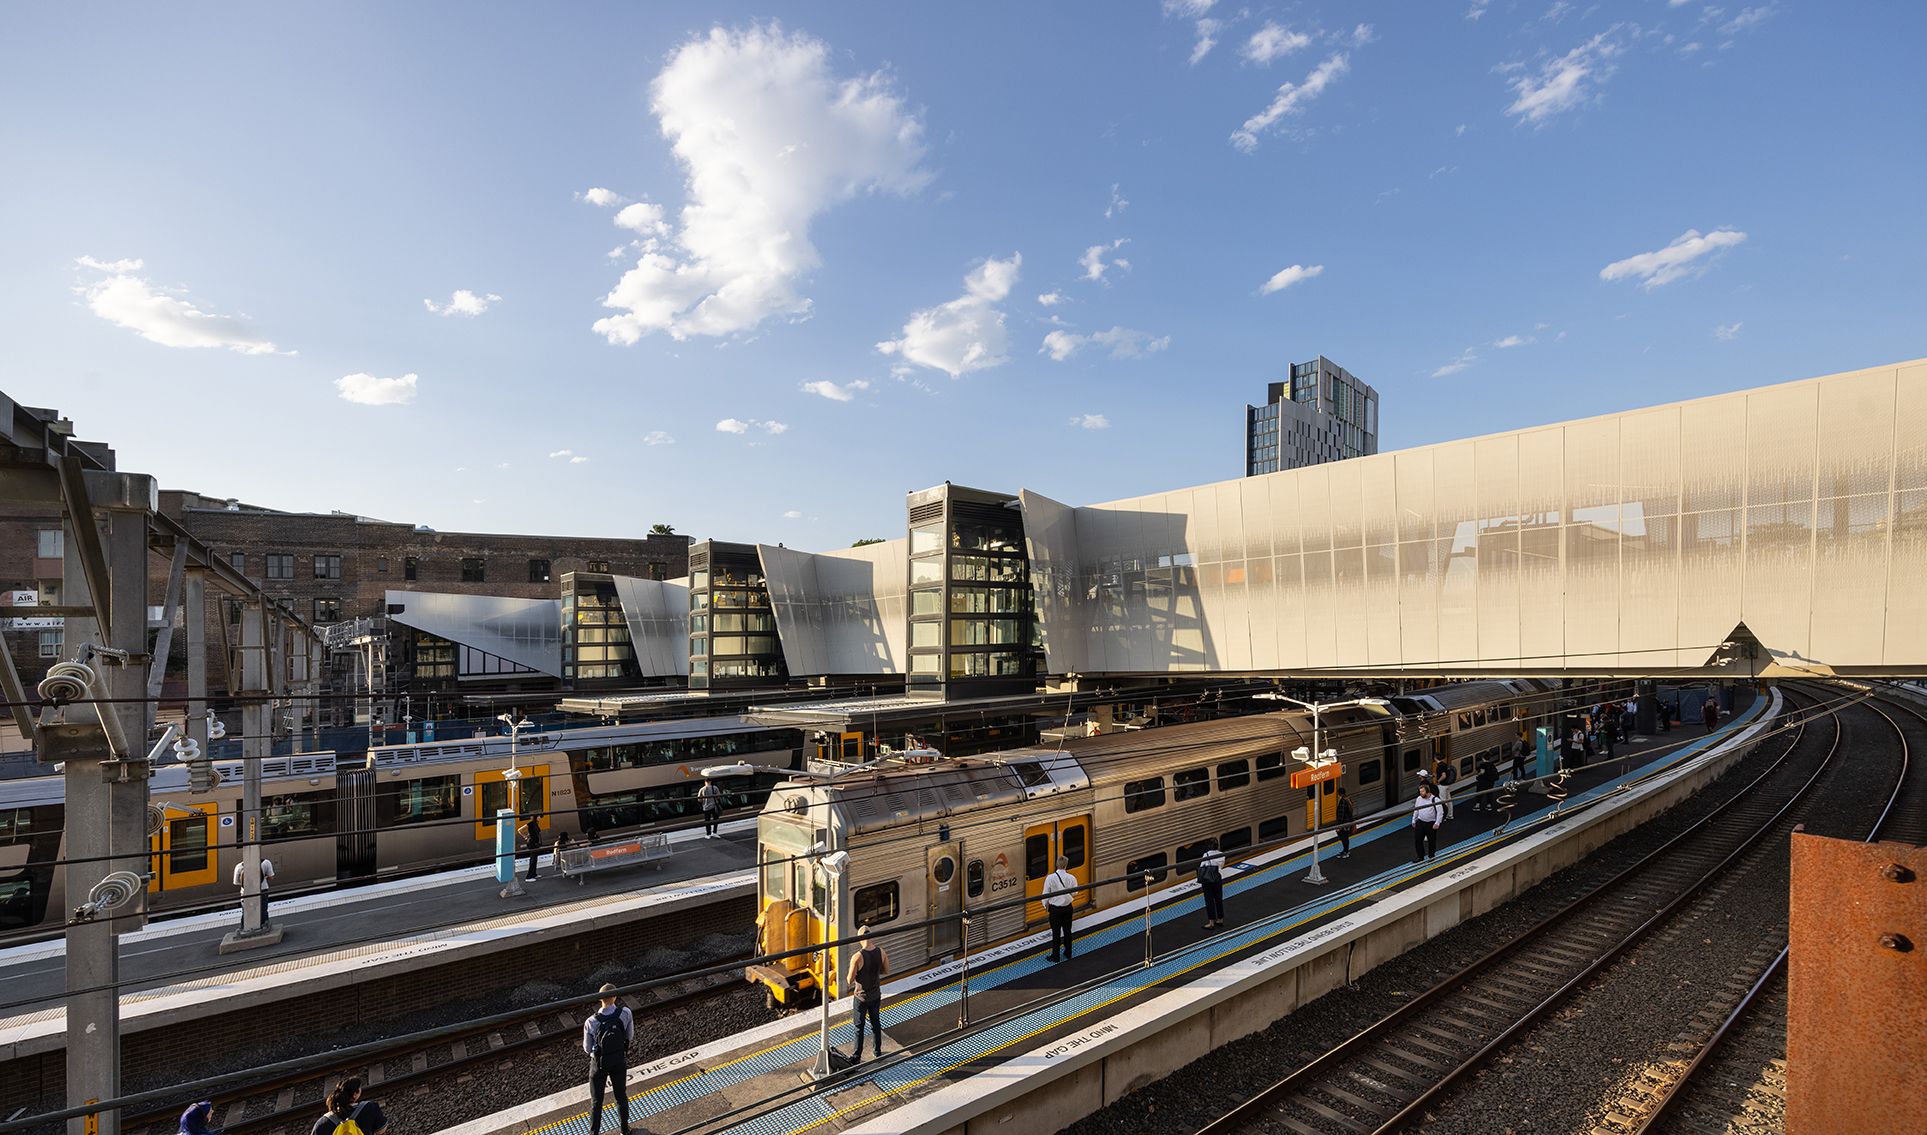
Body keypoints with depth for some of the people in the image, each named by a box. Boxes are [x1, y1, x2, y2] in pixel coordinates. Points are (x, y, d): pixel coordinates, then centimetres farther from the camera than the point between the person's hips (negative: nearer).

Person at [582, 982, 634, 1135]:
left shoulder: (590, 1022, -29)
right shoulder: (626, 1014, -26)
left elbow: (587, 1049, -13)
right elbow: (630, 1037, -10)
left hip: (599, 1064, -2)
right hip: (619, 1061, 2)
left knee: (596, 1101, 22)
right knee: (621, 1096, 26)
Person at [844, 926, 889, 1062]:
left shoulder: (857, 957, -28)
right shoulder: (881, 952, -14)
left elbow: (849, 981, -20)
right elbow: (886, 970, 2)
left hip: (861, 997, -4)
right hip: (876, 996, 4)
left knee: (859, 1027, 14)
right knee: (876, 1023, 23)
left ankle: (856, 1057, 26)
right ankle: (878, 1052, 37)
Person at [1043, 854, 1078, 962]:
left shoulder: (1050, 878, -18)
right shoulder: (1071, 878, -12)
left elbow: (1046, 894, -10)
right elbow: (1075, 893, 1)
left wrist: (1046, 906, 8)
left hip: (1055, 908, -2)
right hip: (1067, 907, 2)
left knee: (1056, 932, 8)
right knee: (1067, 930, 17)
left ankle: (1055, 956, 17)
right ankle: (1068, 954, 31)